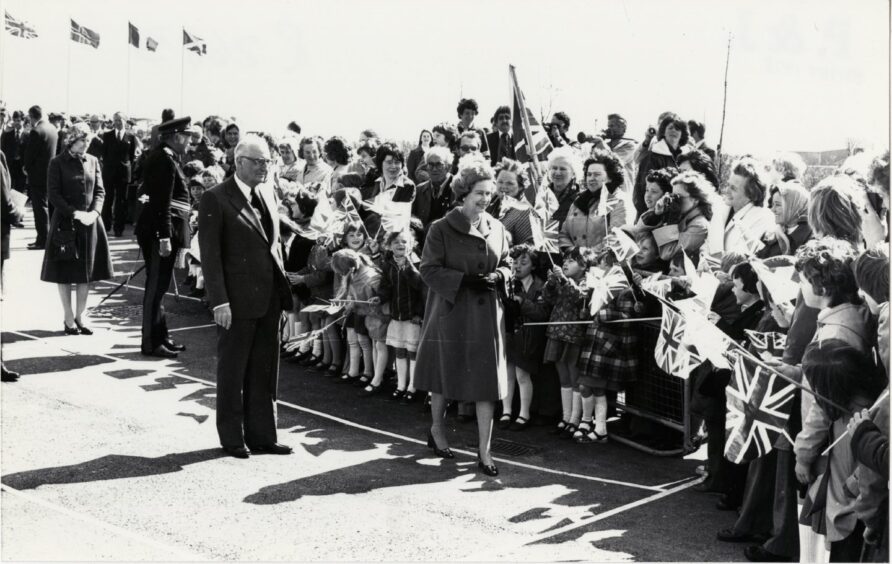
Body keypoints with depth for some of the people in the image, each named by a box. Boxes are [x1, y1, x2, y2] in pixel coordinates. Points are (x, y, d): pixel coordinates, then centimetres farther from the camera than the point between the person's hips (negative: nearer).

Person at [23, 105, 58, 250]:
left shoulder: (36, 131, -18)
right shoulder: (53, 129, 7)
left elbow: (29, 153, -15)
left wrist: (27, 168, 2)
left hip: (38, 175, -8)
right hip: (50, 172, 8)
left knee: (40, 207, -3)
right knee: (44, 206, 15)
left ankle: (43, 241, 0)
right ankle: (43, 238, 21)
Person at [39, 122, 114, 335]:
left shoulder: (93, 161, 7)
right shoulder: (57, 163, -5)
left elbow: (99, 191, 6)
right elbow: (53, 194, -9)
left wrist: (94, 212, -11)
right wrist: (75, 213, -17)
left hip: (90, 222, 4)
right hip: (65, 223, -4)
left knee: (86, 272, 6)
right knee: (65, 273, 2)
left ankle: (80, 317, 16)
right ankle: (69, 319, 10)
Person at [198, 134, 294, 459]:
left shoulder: (267, 194, 11)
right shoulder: (216, 200, -9)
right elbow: (210, 255, -12)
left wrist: (282, 291, 10)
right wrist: (219, 301, -17)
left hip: (269, 299, 6)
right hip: (238, 300, -6)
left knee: (264, 371, 12)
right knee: (232, 372, 7)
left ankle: (261, 435, 22)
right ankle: (232, 438, 19)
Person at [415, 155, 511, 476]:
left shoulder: (497, 229, 6)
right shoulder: (442, 229, -8)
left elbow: (506, 265, 14)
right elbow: (429, 270, -10)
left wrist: (497, 276, -9)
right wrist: (464, 280, -21)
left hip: (487, 314, 3)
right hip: (450, 312, -3)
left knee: (488, 380, -2)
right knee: (443, 376, 11)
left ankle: (484, 450, 3)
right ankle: (437, 429, 37)